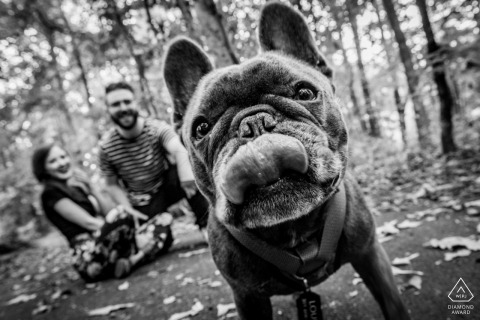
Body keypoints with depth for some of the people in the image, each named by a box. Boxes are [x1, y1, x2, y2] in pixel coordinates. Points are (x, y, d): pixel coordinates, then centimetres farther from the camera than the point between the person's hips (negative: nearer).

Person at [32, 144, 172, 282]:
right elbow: (89, 222, -12)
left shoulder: (79, 187, 22)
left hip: (110, 247, 8)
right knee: (121, 215, -37)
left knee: (164, 222, -3)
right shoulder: (51, 194, -1)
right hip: (90, 258, -8)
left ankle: (130, 261, -22)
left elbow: (108, 214, 12)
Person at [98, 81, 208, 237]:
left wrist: (185, 170, -62)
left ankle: (206, 222, -19)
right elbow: (113, 185, -1)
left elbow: (178, 150, -40)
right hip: (142, 205, 1)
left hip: (168, 185, -1)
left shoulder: (157, 128, -19)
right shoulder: (105, 146, -12)